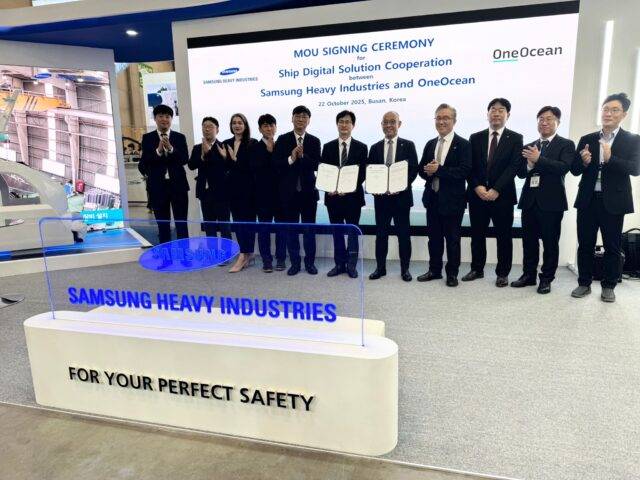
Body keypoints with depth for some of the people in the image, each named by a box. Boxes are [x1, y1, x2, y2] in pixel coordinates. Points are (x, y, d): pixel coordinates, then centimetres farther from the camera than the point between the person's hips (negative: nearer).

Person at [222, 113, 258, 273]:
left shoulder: (252, 143, -5)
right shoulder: (226, 144, 11)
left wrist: (235, 159, -15)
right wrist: (225, 158, -11)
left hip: (248, 188, -6)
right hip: (233, 188, 6)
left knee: (247, 220, -4)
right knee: (238, 221, 8)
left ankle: (243, 256, -1)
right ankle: (248, 254, 18)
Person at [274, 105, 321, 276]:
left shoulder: (314, 141, 3)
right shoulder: (282, 140, 3)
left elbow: (316, 165, -6)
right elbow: (276, 164, -4)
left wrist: (302, 156, -20)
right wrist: (291, 158, -19)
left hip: (308, 191, 0)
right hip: (289, 191, 0)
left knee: (309, 228, 7)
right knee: (291, 228, 7)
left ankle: (310, 262, 17)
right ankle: (295, 262, 17)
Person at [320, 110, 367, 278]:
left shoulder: (361, 147, 2)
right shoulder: (328, 147, 7)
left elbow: (363, 173, -3)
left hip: (353, 195, -2)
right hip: (333, 195, 2)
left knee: (353, 231, 5)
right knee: (337, 232, 9)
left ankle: (352, 265, 15)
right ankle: (340, 264, 19)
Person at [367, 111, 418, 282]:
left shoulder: (408, 145, 3)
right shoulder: (375, 148, 10)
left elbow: (414, 170, -4)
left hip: (401, 196, -2)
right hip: (381, 197, 2)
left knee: (403, 234, 5)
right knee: (381, 233, 8)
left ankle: (405, 268, 16)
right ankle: (380, 267, 19)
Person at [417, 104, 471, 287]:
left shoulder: (463, 144, -6)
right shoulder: (430, 144, 12)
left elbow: (464, 171, -17)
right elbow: (421, 169, 11)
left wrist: (439, 170, -23)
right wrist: (427, 171, -12)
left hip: (452, 200, -5)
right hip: (432, 198, 5)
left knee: (452, 239, 5)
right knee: (434, 237, 13)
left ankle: (452, 273, 17)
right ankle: (434, 270, 26)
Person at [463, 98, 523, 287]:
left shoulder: (515, 138, 2)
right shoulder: (475, 138, 9)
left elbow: (514, 167, -8)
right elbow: (470, 166, 4)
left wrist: (496, 190, -17)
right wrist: (477, 187, -12)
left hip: (502, 195, -2)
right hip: (477, 194, 2)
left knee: (504, 236, 5)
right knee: (477, 234, 10)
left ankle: (502, 273, 17)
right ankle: (477, 269, 23)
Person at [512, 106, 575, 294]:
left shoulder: (566, 144, 1)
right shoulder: (529, 147, 14)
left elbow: (564, 167, -16)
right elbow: (521, 173, 6)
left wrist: (538, 159, -20)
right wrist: (529, 164, -14)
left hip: (551, 201, -4)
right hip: (529, 199, 4)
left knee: (550, 242, 4)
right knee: (529, 241, 10)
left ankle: (546, 278, 15)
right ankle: (528, 275, 22)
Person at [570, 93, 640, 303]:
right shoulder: (587, 140, 7)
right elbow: (574, 170, 4)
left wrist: (610, 159, -28)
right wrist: (583, 162, -18)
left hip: (614, 202, -2)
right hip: (588, 200, 2)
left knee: (612, 247, 8)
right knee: (585, 245, 9)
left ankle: (608, 286, 21)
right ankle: (584, 283, 21)